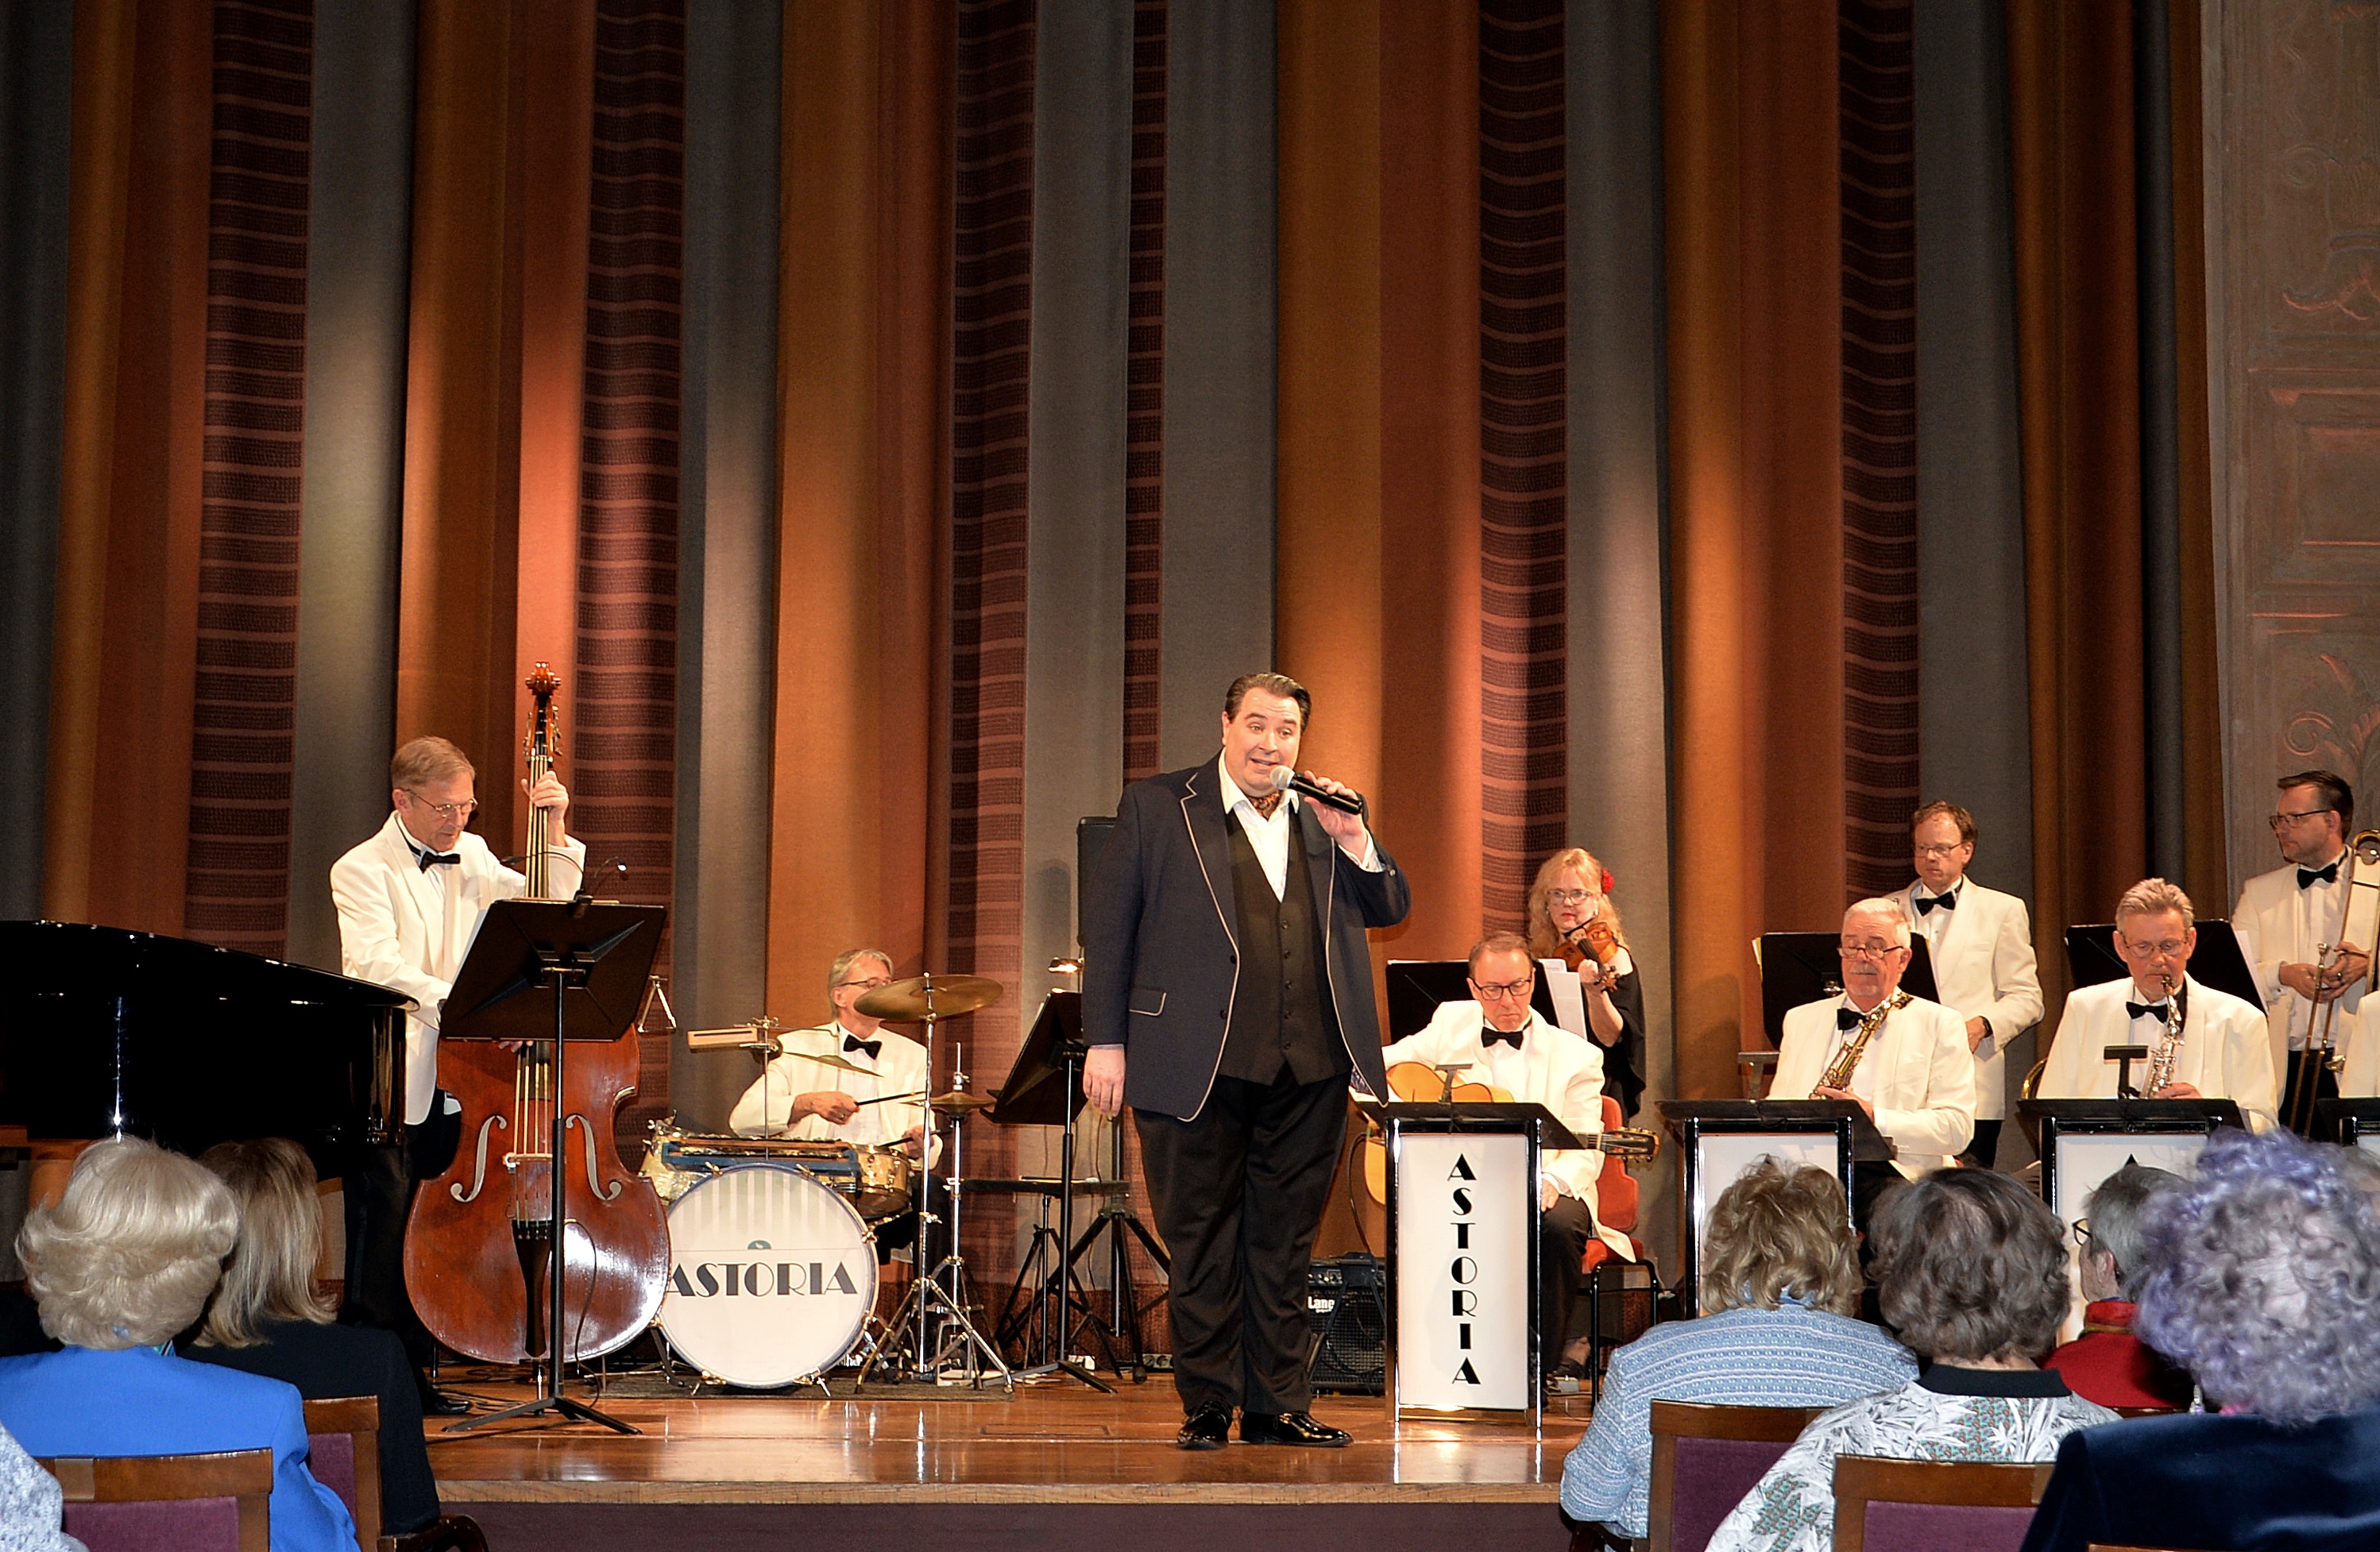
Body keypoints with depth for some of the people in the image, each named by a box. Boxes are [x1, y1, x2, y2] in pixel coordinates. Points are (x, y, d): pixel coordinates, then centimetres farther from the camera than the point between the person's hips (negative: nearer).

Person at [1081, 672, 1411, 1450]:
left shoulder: (1324, 817, 13)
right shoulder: (1156, 807, 2)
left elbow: (1391, 910, 13)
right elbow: (1106, 924, 1)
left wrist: (1352, 839, -5)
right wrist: (1105, 1041, -4)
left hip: (1309, 1069, 3)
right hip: (1198, 1065, -3)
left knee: (1286, 1241, 9)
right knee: (1202, 1243, 4)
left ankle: (1277, 1405, 16)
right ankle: (1208, 1406, 12)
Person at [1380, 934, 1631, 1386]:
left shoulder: (1576, 1056, 5)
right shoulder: (1451, 1025, 12)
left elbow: (1585, 1152, -2)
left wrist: (1551, 1181, -25)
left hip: (1538, 1191, 0)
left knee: (1559, 1225, -35)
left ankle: (1546, 1363, -15)